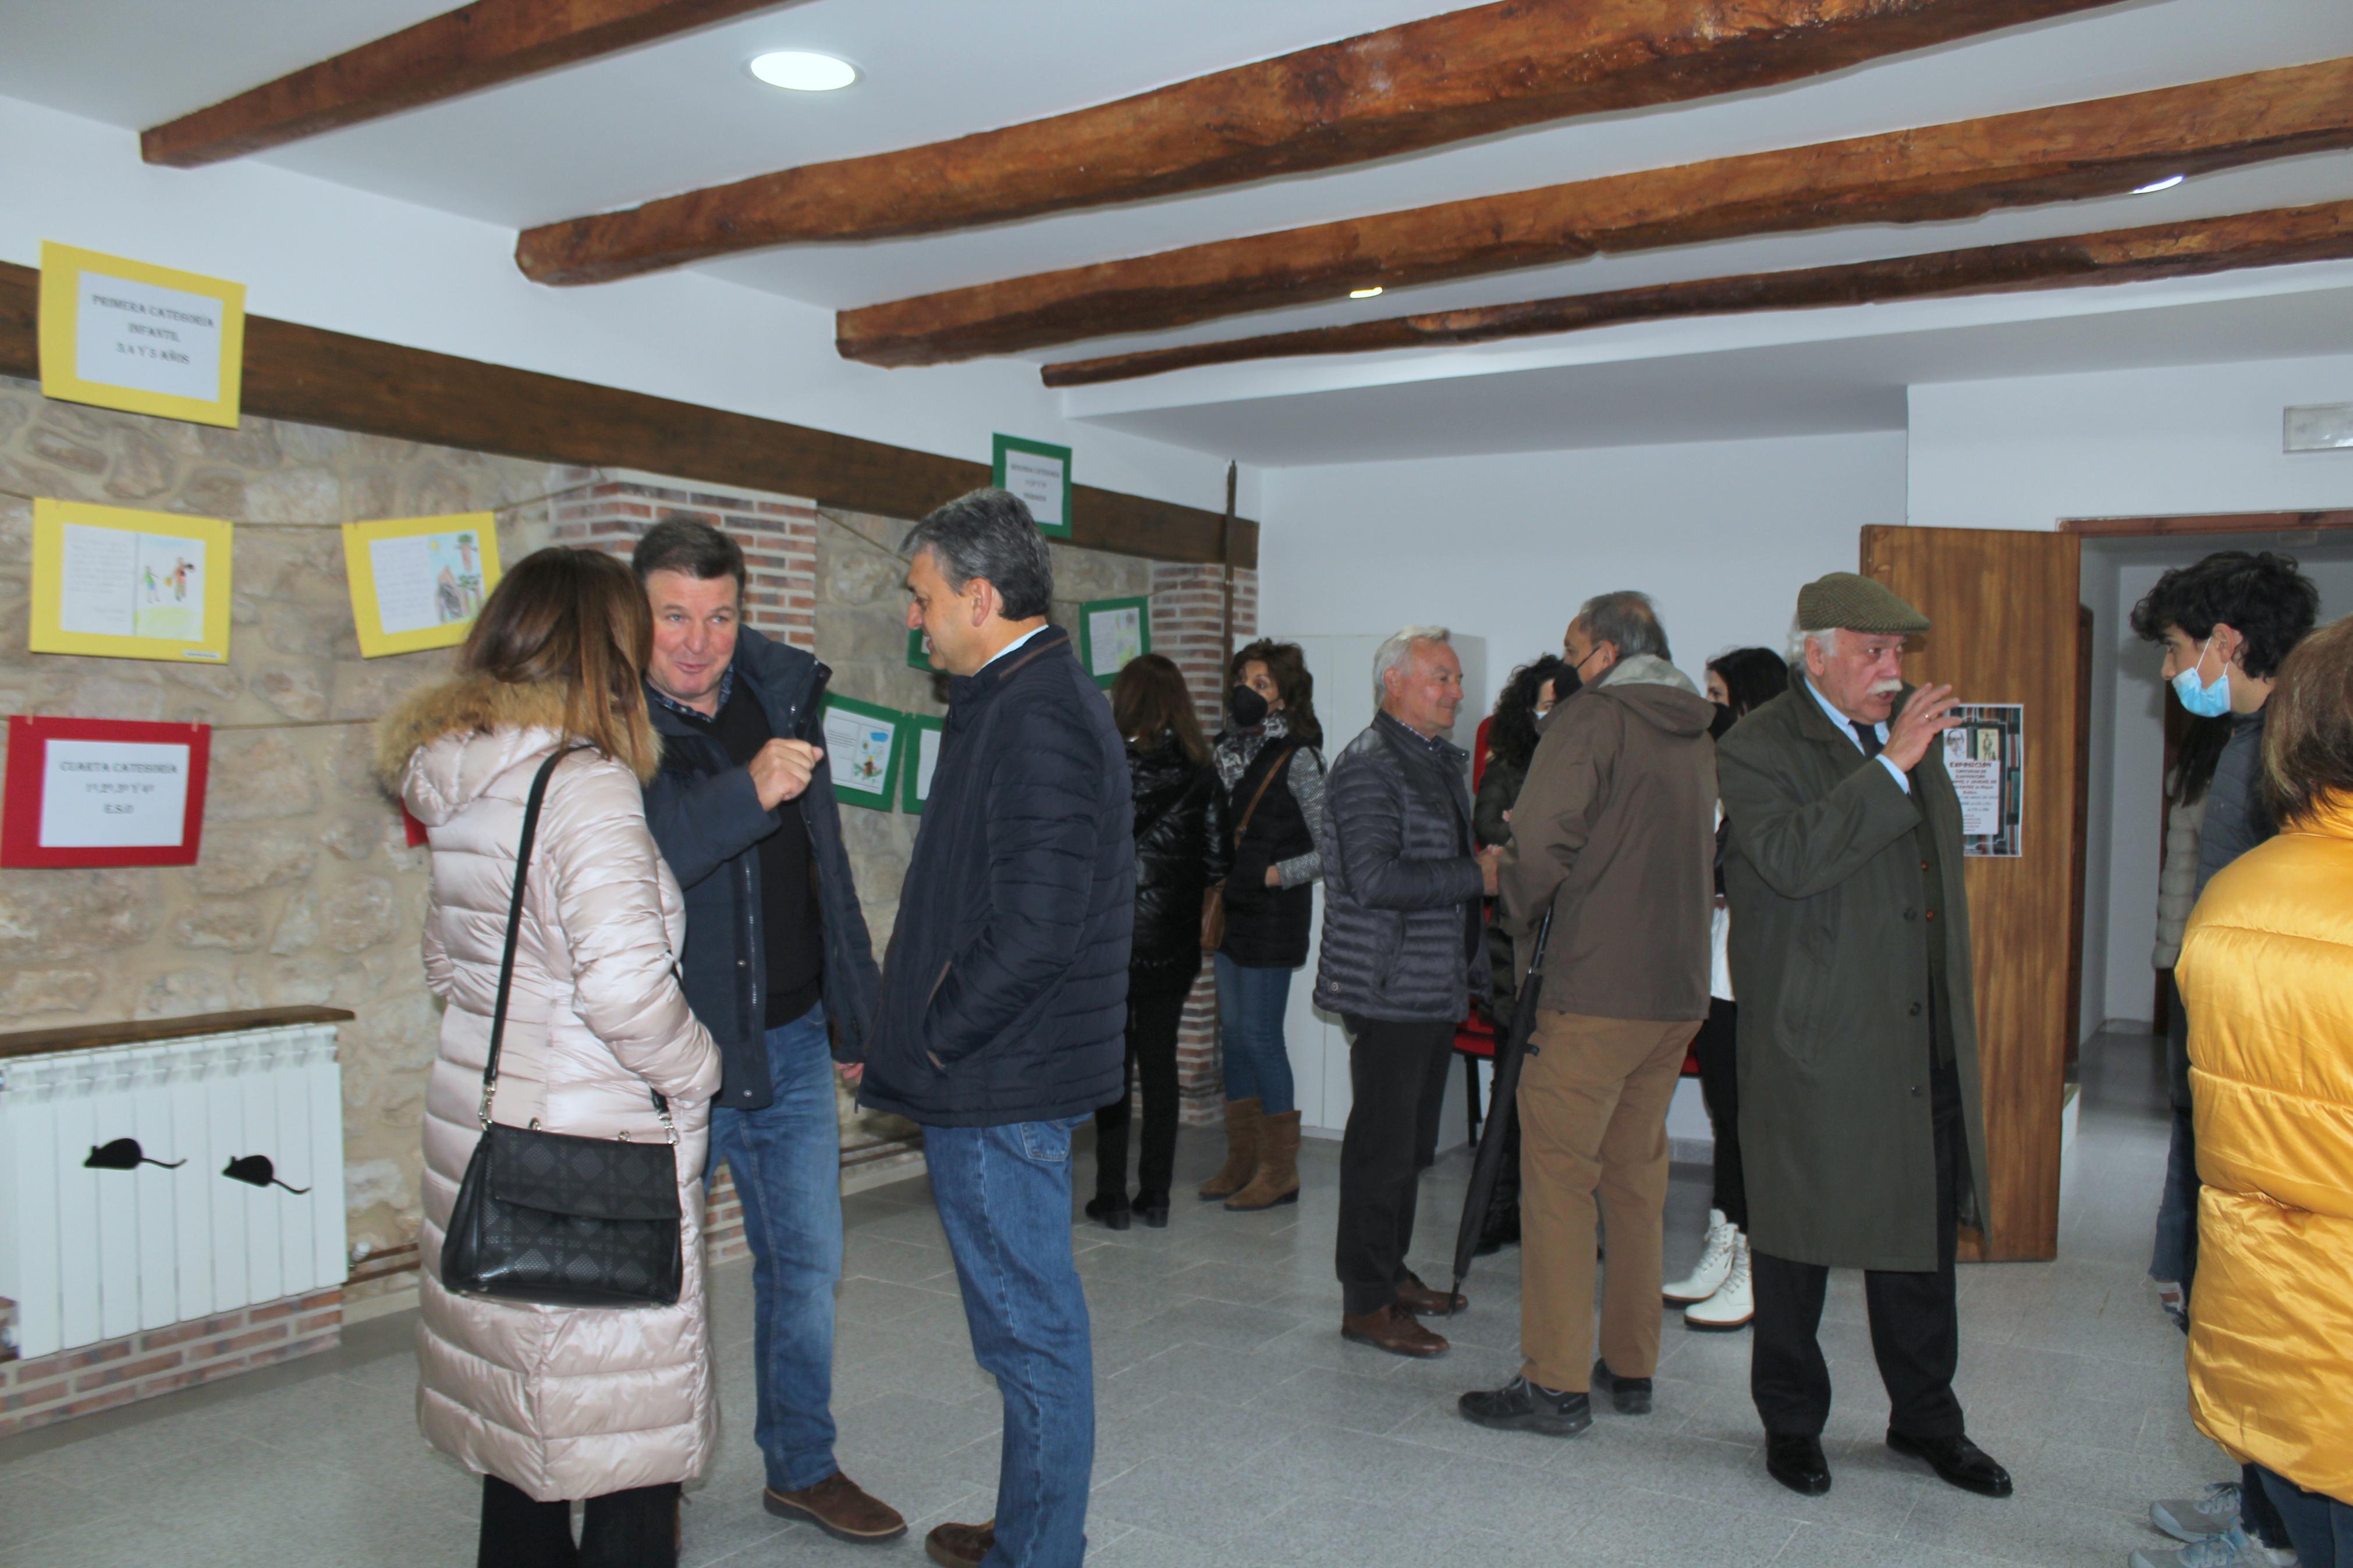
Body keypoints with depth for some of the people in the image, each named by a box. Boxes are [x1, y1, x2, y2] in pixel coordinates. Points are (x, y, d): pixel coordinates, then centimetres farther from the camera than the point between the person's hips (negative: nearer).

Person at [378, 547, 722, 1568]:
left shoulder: (462, 786, 9)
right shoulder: (588, 786, -18)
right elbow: (626, 986, -26)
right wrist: (696, 1072, -10)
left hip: (487, 1125, 9)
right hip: (599, 1148, -8)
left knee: (524, 1403, 20)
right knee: (628, 1421, 4)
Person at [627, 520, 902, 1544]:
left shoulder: (781, 695, 3)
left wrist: (855, 1017, 15)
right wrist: (745, 793, -39)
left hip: (789, 1045, 5)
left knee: (806, 1265, 14)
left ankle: (801, 1466, 33)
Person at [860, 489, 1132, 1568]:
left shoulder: (1039, 716, -20)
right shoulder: (1023, 698, 13)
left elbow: (1037, 925, -26)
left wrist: (933, 1038, -14)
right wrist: (913, 1031, 14)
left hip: (1001, 1084, -10)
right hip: (998, 1074, 10)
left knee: (1031, 1327, 4)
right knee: (1027, 1322, 20)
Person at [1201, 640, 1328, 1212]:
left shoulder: (1297, 760, -10)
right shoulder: (1229, 750, 9)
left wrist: (1273, 874, -17)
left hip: (1273, 916, -7)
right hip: (1231, 910, 7)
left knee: (1260, 1035, -4)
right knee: (1232, 1031, 10)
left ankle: (1280, 1170, 8)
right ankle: (1242, 1160, 21)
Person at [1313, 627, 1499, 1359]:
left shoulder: (1441, 761, 17)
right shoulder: (1369, 765, -14)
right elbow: (1376, 879, -24)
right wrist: (1475, 874, -18)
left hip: (1435, 989, 9)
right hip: (1388, 992, -9)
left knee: (1411, 1142, 17)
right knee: (1382, 1146, -2)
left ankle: (1392, 1272, 30)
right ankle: (1365, 1303, 7)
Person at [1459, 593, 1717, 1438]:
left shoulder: (1593, 720, -9)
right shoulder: (1698, 737, 15)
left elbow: (1541, 842, -17)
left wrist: (1516, 901, 1)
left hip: (1595, 989, -8)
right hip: (1679, 991, 8)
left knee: (1559, 1176, -2)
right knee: (1637, 1176, 16)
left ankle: (1557, 1383, 2)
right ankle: (1631, 1367, 24)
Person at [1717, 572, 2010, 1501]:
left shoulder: (1909, 730, 13)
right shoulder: (1757, 750, -10)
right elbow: (1791, 857, -29)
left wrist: (1960, 992, 22)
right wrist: (1893, 765, -26)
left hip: (1926, 1040, 7)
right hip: (1815, 1045, -6)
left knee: (1922, 1235, 15)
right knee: (1795, 1237, 7)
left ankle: (1925, 1417, 33)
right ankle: (1791, 1423, 25)